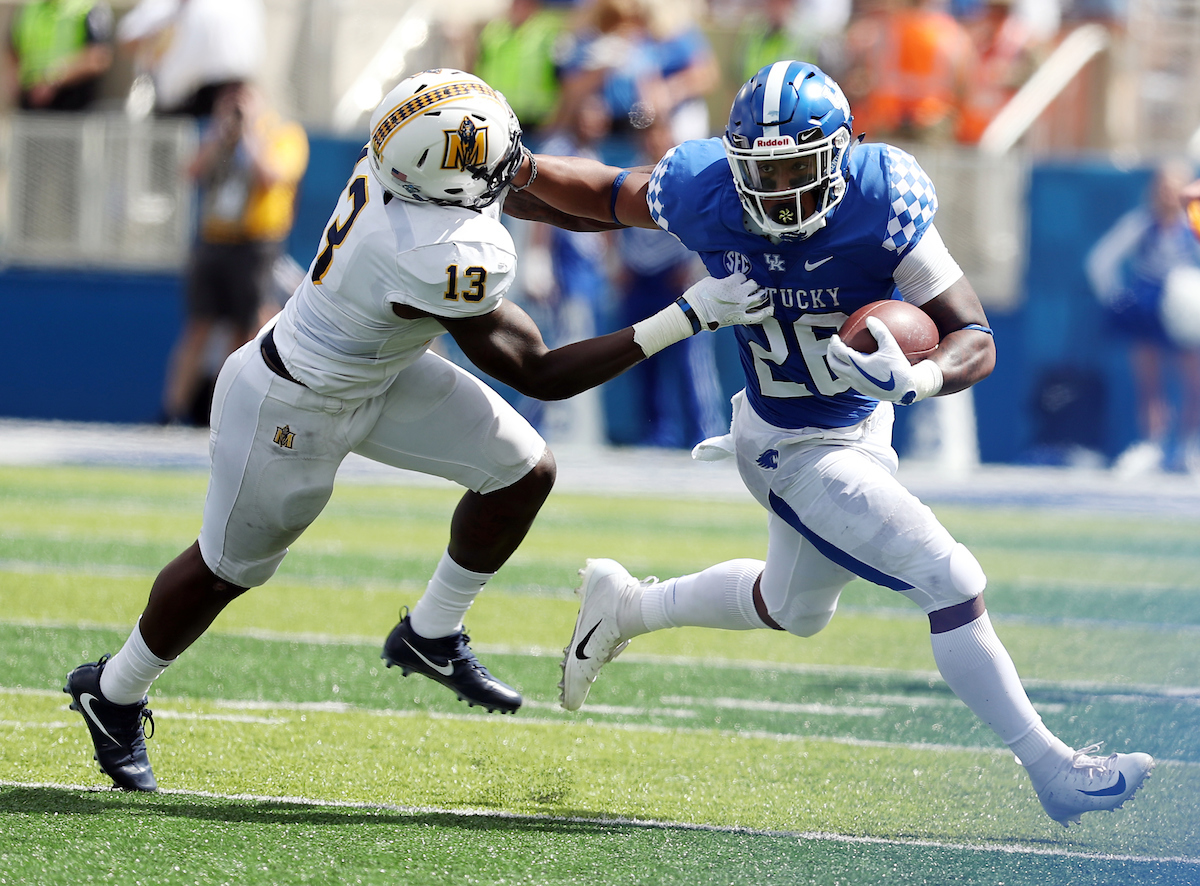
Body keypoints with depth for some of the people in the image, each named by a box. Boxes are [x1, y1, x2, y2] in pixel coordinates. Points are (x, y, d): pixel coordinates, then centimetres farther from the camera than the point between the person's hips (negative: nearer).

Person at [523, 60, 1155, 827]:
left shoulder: (883, 206, -24)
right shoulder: (705, 193, -23)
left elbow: (977, 344, -24)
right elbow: (610, 197, 1)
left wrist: (916, 380, -44)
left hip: (862, 423, 4)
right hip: (801, 452, -4)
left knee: (795, 609, 29)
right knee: (952, 585, -13)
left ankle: (626, 606, 50)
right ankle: (1054, 771, -1)